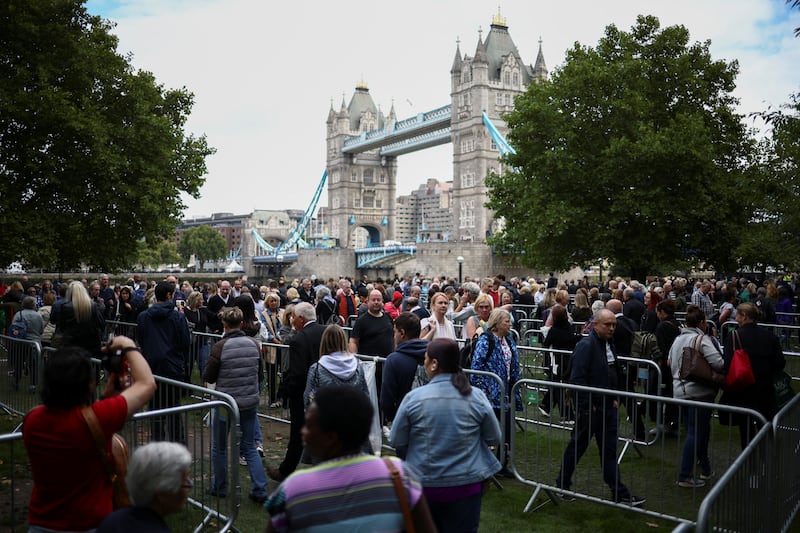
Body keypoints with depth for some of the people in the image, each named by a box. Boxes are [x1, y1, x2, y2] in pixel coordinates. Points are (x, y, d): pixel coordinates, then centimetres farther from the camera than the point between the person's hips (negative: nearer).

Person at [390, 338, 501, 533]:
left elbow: (396, 442, -3)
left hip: (423, 484, 0)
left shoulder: (413, 398, -14)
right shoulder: (477, 397, -11)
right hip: (466, 483, 0)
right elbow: (494, 438, 1)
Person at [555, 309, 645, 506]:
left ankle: (618, 492, 20)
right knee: (577, 447, 6)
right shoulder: (586, 345, -18)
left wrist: (615, 398, 12)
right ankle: (562, 484, 22)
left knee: (609, 450, 13)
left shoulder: (609, 344, 9)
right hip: (589, 408, -8)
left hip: (607, 407, 8)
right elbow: (577, 379, -22)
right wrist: (587, 406, -20)